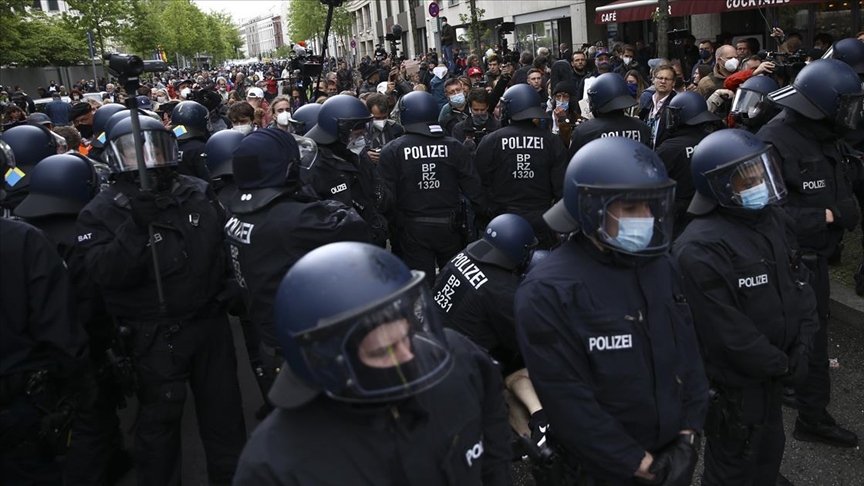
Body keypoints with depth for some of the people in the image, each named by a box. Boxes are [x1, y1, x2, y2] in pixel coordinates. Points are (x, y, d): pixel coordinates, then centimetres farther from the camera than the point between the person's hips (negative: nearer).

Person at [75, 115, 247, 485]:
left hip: (211, 321, 4)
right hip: (155, 337, -4)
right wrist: (135, 228, -33)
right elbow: (106, 274, -23)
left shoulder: (199, 194, 2)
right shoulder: (101, 212, -9)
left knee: (223, 409, 18)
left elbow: (224, 243, 16)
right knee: (159, 417, 10)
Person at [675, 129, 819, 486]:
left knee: (770, 448, 29)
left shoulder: (774, 219, 1)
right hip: (734, 383, -8)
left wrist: (801, 347, -3)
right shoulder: (701, 250, -28)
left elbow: (800, 285, 7)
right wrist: (782, 366, -14)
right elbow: (726, 332, -26)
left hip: (772, 374, 8)